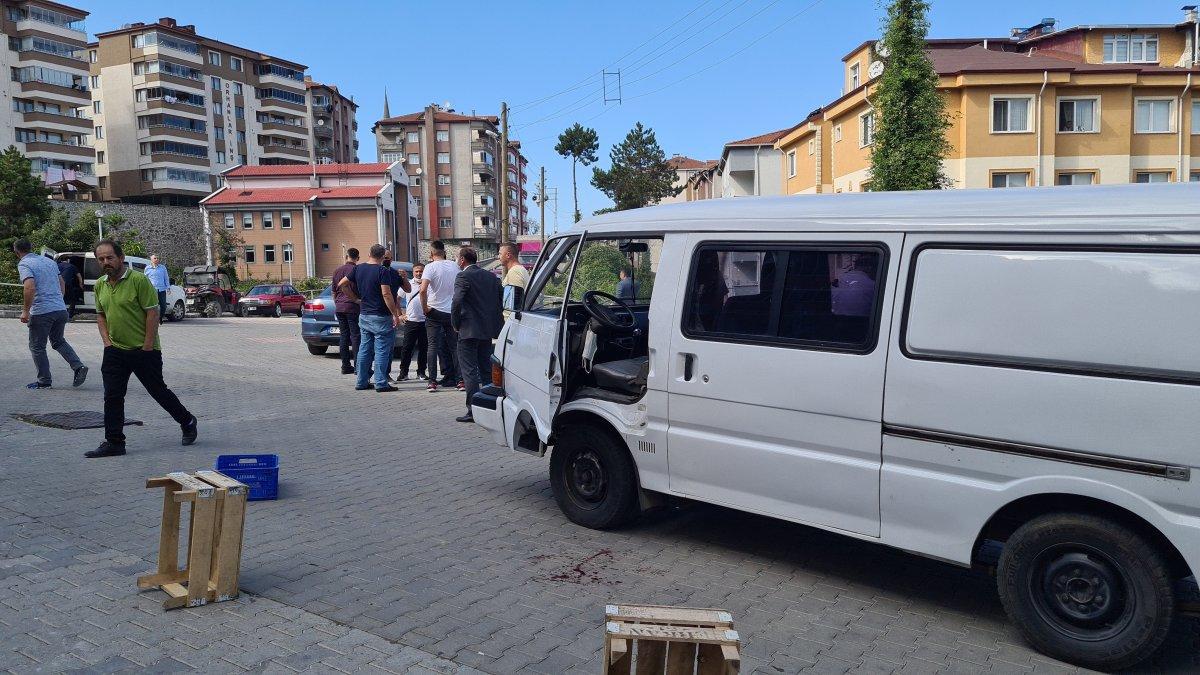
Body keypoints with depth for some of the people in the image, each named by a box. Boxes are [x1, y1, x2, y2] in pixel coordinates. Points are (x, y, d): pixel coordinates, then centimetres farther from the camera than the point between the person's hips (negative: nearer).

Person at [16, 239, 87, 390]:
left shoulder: (23, 264, -9)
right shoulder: (49, 261, 14)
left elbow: (30, 288, -23)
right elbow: (62, 283, 21)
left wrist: (25, 311, -16)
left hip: (41, 312, -7)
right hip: (61, 309, 7)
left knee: (37, 347, 8)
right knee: (59, 341, 22)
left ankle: (44, 381, 12)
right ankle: (78, 366, 4)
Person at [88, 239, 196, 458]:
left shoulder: (139, 280, -14)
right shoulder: (100, 285, 7)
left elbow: (152, 313, -15)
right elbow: (100, 315, 18)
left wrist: (147, 347, -15)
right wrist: (106, 340, 5)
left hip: (143, 350, -6)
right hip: (114, 351, 6)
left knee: (158, 391, 6)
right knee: (112, 397, 2)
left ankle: (188, 422, 26)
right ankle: (114, 442, 10)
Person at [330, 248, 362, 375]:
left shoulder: (337, 271, 13)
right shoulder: (356, 270, -7)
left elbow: (334, 292, 19)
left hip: (339, 307, 6)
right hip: (352, 307, -6)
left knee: (343, 336, 8)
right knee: (356, 336, -4)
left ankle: (346, 366, 9)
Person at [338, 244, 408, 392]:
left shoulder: (358, 269, 7)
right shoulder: (383, 271, -13)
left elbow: (342, 284, 12)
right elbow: (386, 294, -21)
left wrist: (356, 298, 17)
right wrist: (395, 315, -18)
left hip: (364, 315, 7)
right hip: (381, 317, -7)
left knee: (364, 349, 13)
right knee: (382, 351, -2)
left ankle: (362, 382, 17)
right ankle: (381, 383, -2)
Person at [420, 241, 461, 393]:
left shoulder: (431, 267, -10)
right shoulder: (454, 266, 4)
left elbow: (423, 290, -23)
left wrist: (425, 307, -12)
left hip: (434, 312, -4)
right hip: (452, 311, 4)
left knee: (433, 346, 1)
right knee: (455, 346, 10)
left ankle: (432, 381, -5)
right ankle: (460, 378, 9)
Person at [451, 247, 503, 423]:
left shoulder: (463, 277, -10)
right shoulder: (491, 276, 11)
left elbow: (457, 301, -20)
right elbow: (501, 300, 11)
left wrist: (455, 324, -8)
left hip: (469, 330, -7)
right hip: (488, 330, 7)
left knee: (469, 370, -3)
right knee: (487, 369, 15)